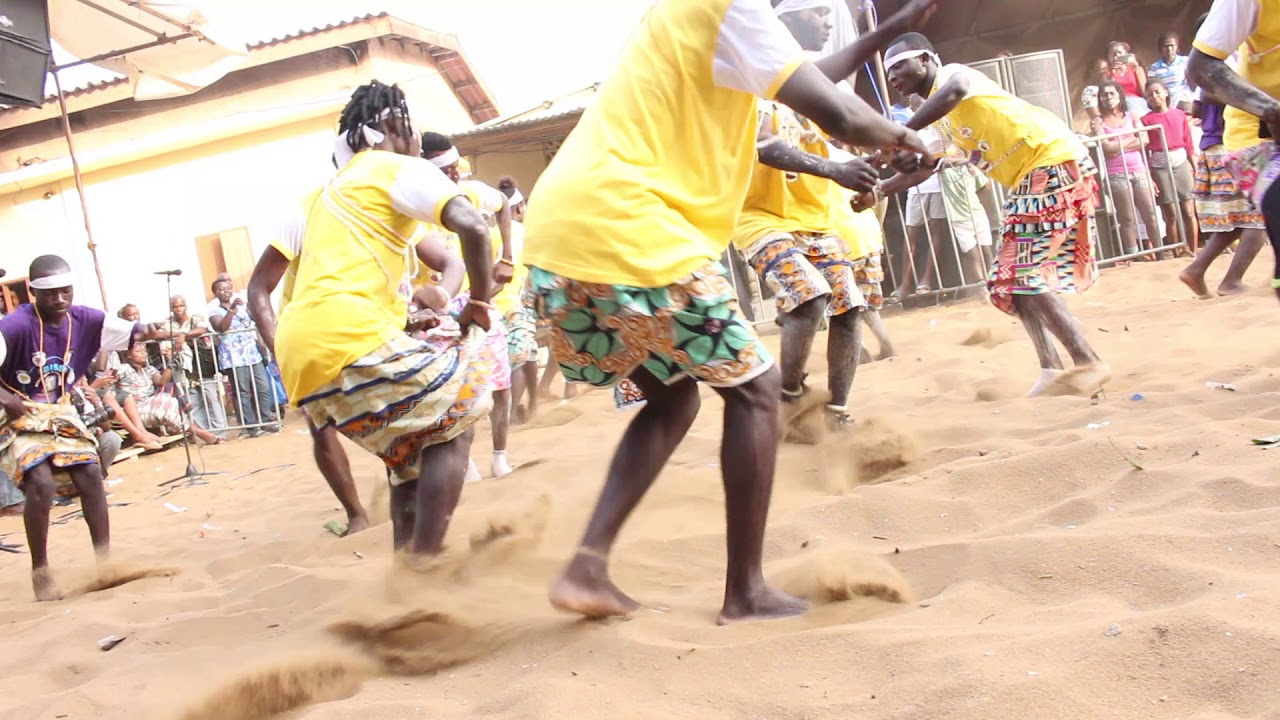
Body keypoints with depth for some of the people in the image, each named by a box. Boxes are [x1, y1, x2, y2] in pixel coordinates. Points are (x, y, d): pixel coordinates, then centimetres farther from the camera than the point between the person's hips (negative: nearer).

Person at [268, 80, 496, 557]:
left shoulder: (335, 189, 32)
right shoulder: (399, 169, 4)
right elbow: (474, 226, -14)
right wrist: (479, 306, -2)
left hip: (303, 364, 9)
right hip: (347, 340, -9)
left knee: (411, 449, 19)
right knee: (455, 419, 3)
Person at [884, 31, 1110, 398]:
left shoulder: (952, 73, -10)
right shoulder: (941, 115, 18)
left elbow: (956, 90, -36)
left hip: (1054, 160, -10)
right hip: (1030, 176, 10)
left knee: (1027, 275, -14)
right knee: (1011, 277, 8)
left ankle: (1089, 364, -8)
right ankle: (1052, 368, 10)